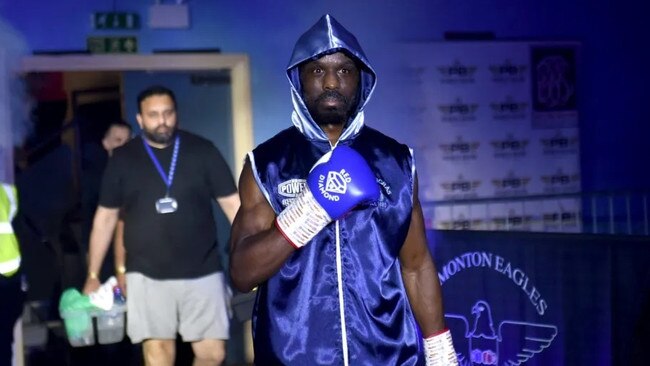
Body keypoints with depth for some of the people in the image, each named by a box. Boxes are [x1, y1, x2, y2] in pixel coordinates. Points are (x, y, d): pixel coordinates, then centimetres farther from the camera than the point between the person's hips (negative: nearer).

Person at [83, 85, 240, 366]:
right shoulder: (122, 159, 3)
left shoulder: (202, 151, 1)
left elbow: (232, 204, 1)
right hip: (147, 275, 0)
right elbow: (105, 218, 9)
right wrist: (93, 275, 10)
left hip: (202, 273, 0)